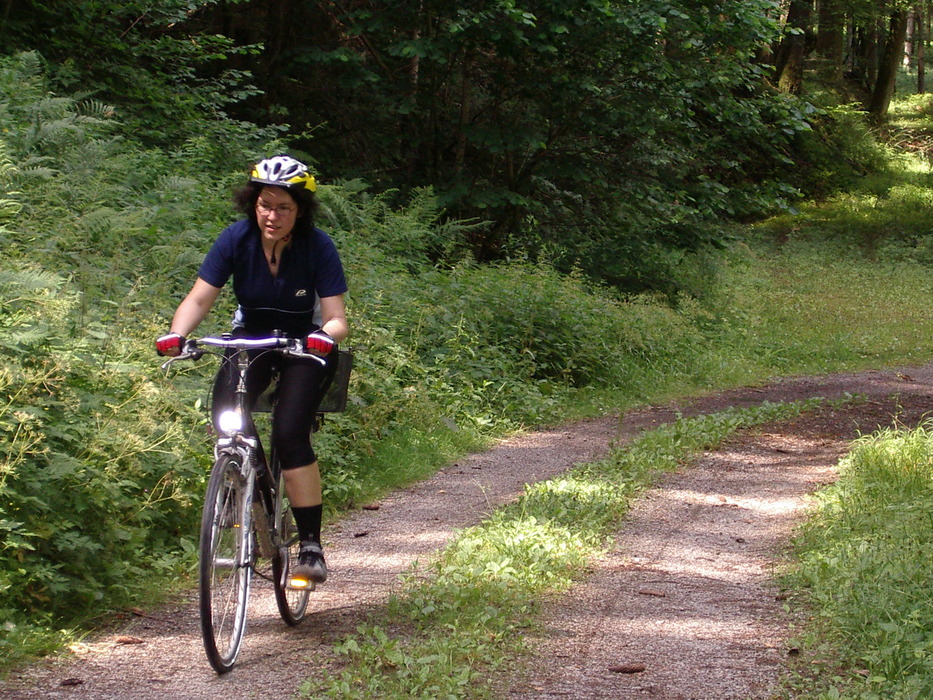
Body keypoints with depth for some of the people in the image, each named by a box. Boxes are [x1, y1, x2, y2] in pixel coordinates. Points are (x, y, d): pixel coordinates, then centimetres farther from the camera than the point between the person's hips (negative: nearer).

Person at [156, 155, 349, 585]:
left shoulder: (318, 247, -21)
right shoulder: (236, 239, -16)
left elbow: (336, 317, -23)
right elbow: (199, 298, -16)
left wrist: (326, 335, -47)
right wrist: (176, 334, -36)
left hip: (305, 344, -3)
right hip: (252, 337, 3)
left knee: (290, 432, -24)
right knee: (225, 414, -24)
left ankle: (311, 547, -17)